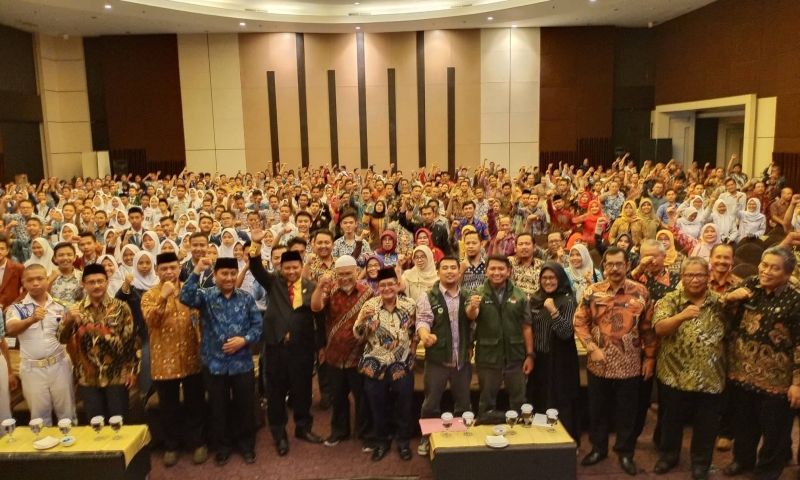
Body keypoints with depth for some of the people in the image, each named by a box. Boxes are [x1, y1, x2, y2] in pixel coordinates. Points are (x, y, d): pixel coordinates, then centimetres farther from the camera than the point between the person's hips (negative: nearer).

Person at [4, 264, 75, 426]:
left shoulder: (60, 307, 1)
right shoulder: (17, 308, -5)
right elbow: (11, 329, -26)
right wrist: (31, 319, -45)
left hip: (59, 365, 1)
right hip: (32, 369, -1)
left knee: (67, 413, 12)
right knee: (39, 416, 13)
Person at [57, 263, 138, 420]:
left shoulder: (121, 307, -3)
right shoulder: (76, 309, 2)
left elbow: (130, 339, -1)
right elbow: (62, 339, -8)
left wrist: (132, 369, -4)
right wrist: (68, 320, -28)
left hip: (117, 376, -2)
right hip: (88, 378, 2)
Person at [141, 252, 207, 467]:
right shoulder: (150, 296, -3)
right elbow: (151, 321, -21)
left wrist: (203, 347, 1)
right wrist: (163, 297, -33)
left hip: (192, 358, 2)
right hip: (165, 361, -1)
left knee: (195, 404, 11)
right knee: (169, 407, 10)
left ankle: (197, 443, 26)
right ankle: (171, 446, 27)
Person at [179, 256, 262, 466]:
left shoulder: (246, 298, 1)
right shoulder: (206, 296, -2)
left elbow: (258, 326, 0)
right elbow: (186, 298, -23)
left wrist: (244, 340, -16)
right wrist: (197, 271, -29)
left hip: (242, 363, 1)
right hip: (214, 364, 0)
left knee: (244, 406, 12)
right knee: (218, 408, 13)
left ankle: (247, 444, 30)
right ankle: (223, 446, 32)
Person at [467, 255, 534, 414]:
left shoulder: (519, 294, -1)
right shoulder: (478, 293, -4)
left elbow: (527, 327, 2)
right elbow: (471, 316, -22)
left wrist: (530, 355, -2)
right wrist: (472, 307, -44)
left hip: (515, 357, 1)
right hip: (488, 358, -1)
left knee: (518, 400, 17)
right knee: (487, 401, 15)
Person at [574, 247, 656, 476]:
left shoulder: (641, 292, -5)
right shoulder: (592, 292, -5)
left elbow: (648, 328, 1)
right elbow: (579, 322, -1)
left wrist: (650, 356, 1)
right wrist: (592, 348, -11)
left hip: (629, 365, -1)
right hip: (598, 364, 1)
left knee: (627, 412, 13)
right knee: (597, 409, 15)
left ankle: (625, 452, 31)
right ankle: (598, 448, 34)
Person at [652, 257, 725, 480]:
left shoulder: (720, 302, 1)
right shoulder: (670, 300, -5)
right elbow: (659, 328, -20)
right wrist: (681, 316, -34)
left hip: (710, 377, 1)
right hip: (675, 375, -1)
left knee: (706, 424, 13)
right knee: (672, 420, 16)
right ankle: (668, 456, 37)